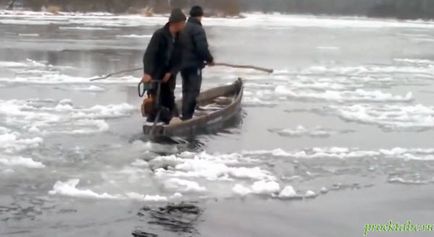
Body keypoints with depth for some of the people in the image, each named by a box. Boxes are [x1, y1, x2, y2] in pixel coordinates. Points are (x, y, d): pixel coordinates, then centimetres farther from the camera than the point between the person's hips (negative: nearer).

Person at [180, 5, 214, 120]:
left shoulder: (183, 28, 11)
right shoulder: (198, 29, -16)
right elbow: (202, 48, -21)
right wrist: (210, 59, -6)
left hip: (183, 64, 8)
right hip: (194, 65, -8)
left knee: (186, 90, 16)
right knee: (193, 91, -6)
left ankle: (185, 115, 20)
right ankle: (187, 117, -9)